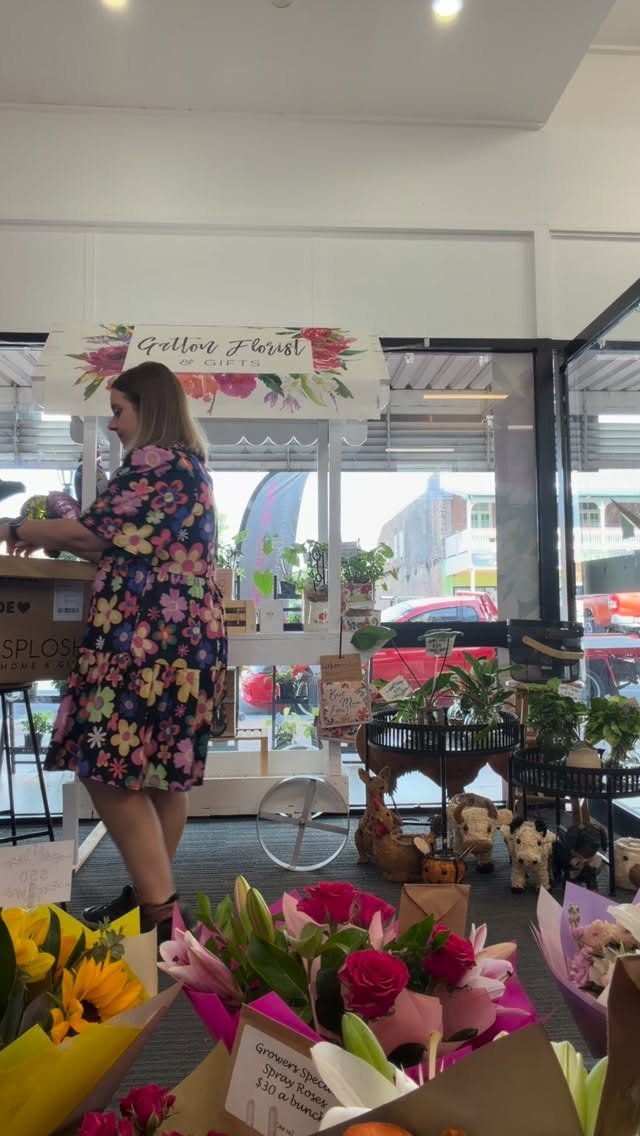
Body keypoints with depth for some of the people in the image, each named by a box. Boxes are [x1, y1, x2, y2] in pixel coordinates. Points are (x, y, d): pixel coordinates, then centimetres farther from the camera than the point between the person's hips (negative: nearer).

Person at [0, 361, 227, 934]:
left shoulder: (154, 462, -9)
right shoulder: (189, 465, 21)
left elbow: (93, 531, -10)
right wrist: (55, 536, 17)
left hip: (148, 637, -10)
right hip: (183, 637, 10)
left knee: (107, 765, -7)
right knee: (163, 768, 12)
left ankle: (157, 903, -3)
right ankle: (154, 895, 21)